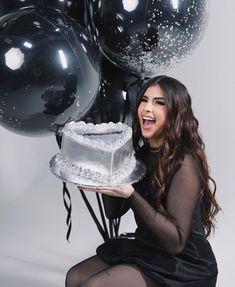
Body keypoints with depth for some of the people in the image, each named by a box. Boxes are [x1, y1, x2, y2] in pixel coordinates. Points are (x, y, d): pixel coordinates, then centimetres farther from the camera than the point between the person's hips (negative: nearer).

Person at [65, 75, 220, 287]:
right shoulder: (142, 153, 2)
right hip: (146, 250, 7)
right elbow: (113, 212, 6)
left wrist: (131, 196, -31)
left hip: (182, 266, -7)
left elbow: (176, 242, -24)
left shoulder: (183, 163, -21)